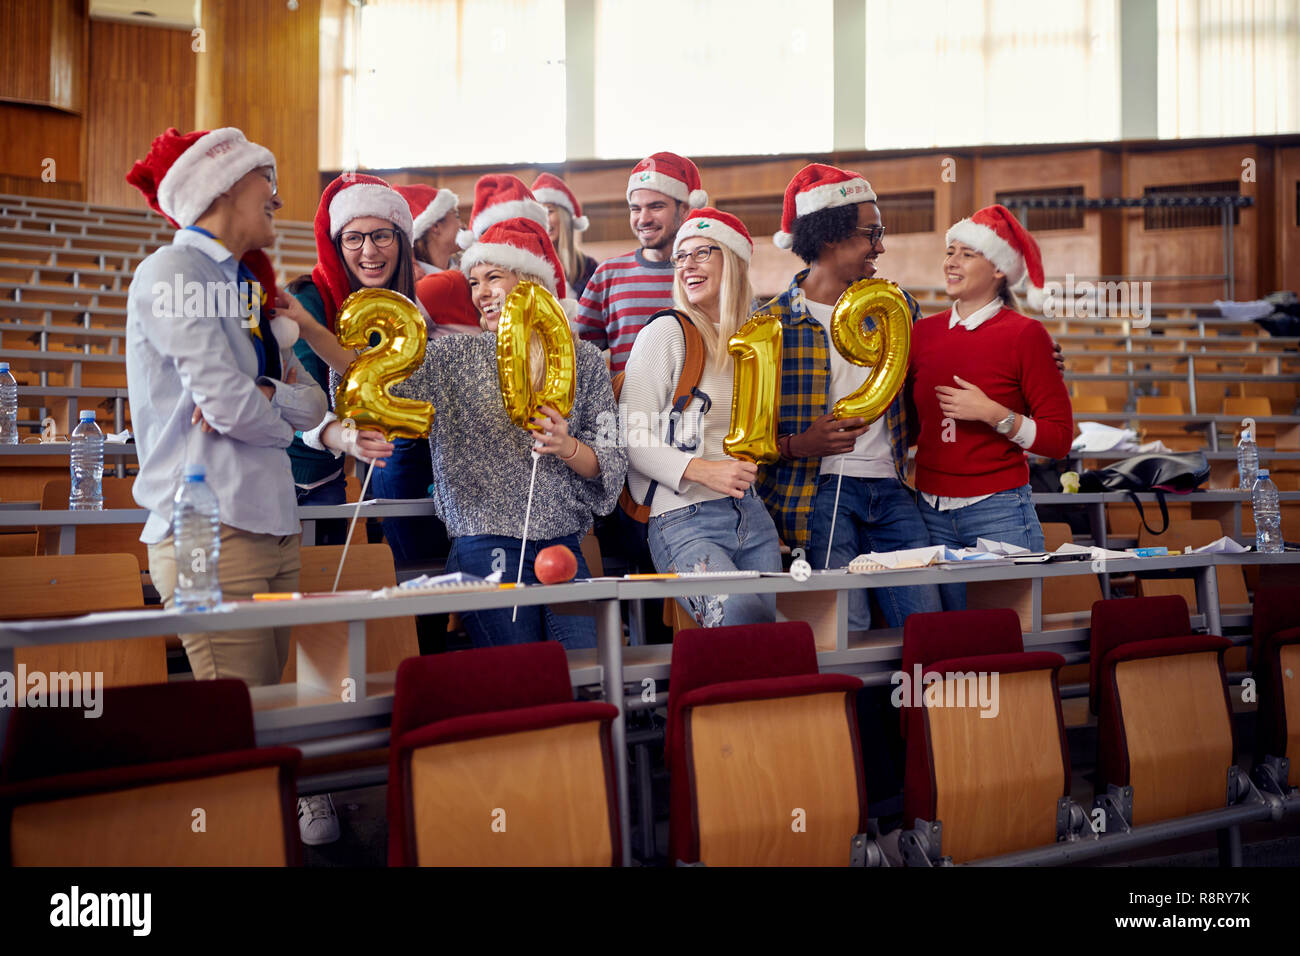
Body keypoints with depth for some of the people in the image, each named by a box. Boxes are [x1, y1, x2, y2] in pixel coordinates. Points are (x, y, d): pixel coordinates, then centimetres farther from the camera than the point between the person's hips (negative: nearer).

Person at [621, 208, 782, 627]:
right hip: (684, 519, -6)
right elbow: (633, 436, -9)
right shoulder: (666, 333, -2)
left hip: (752, 514, 7)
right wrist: (702, 470, -19)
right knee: (742, 621, -27)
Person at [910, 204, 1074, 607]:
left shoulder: (1024, 334, -4)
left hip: (998, 513, -4)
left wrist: (992, 414, -16)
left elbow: (1059, 438, -7)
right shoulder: (924, 333, 7)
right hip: (932, 514, 4)